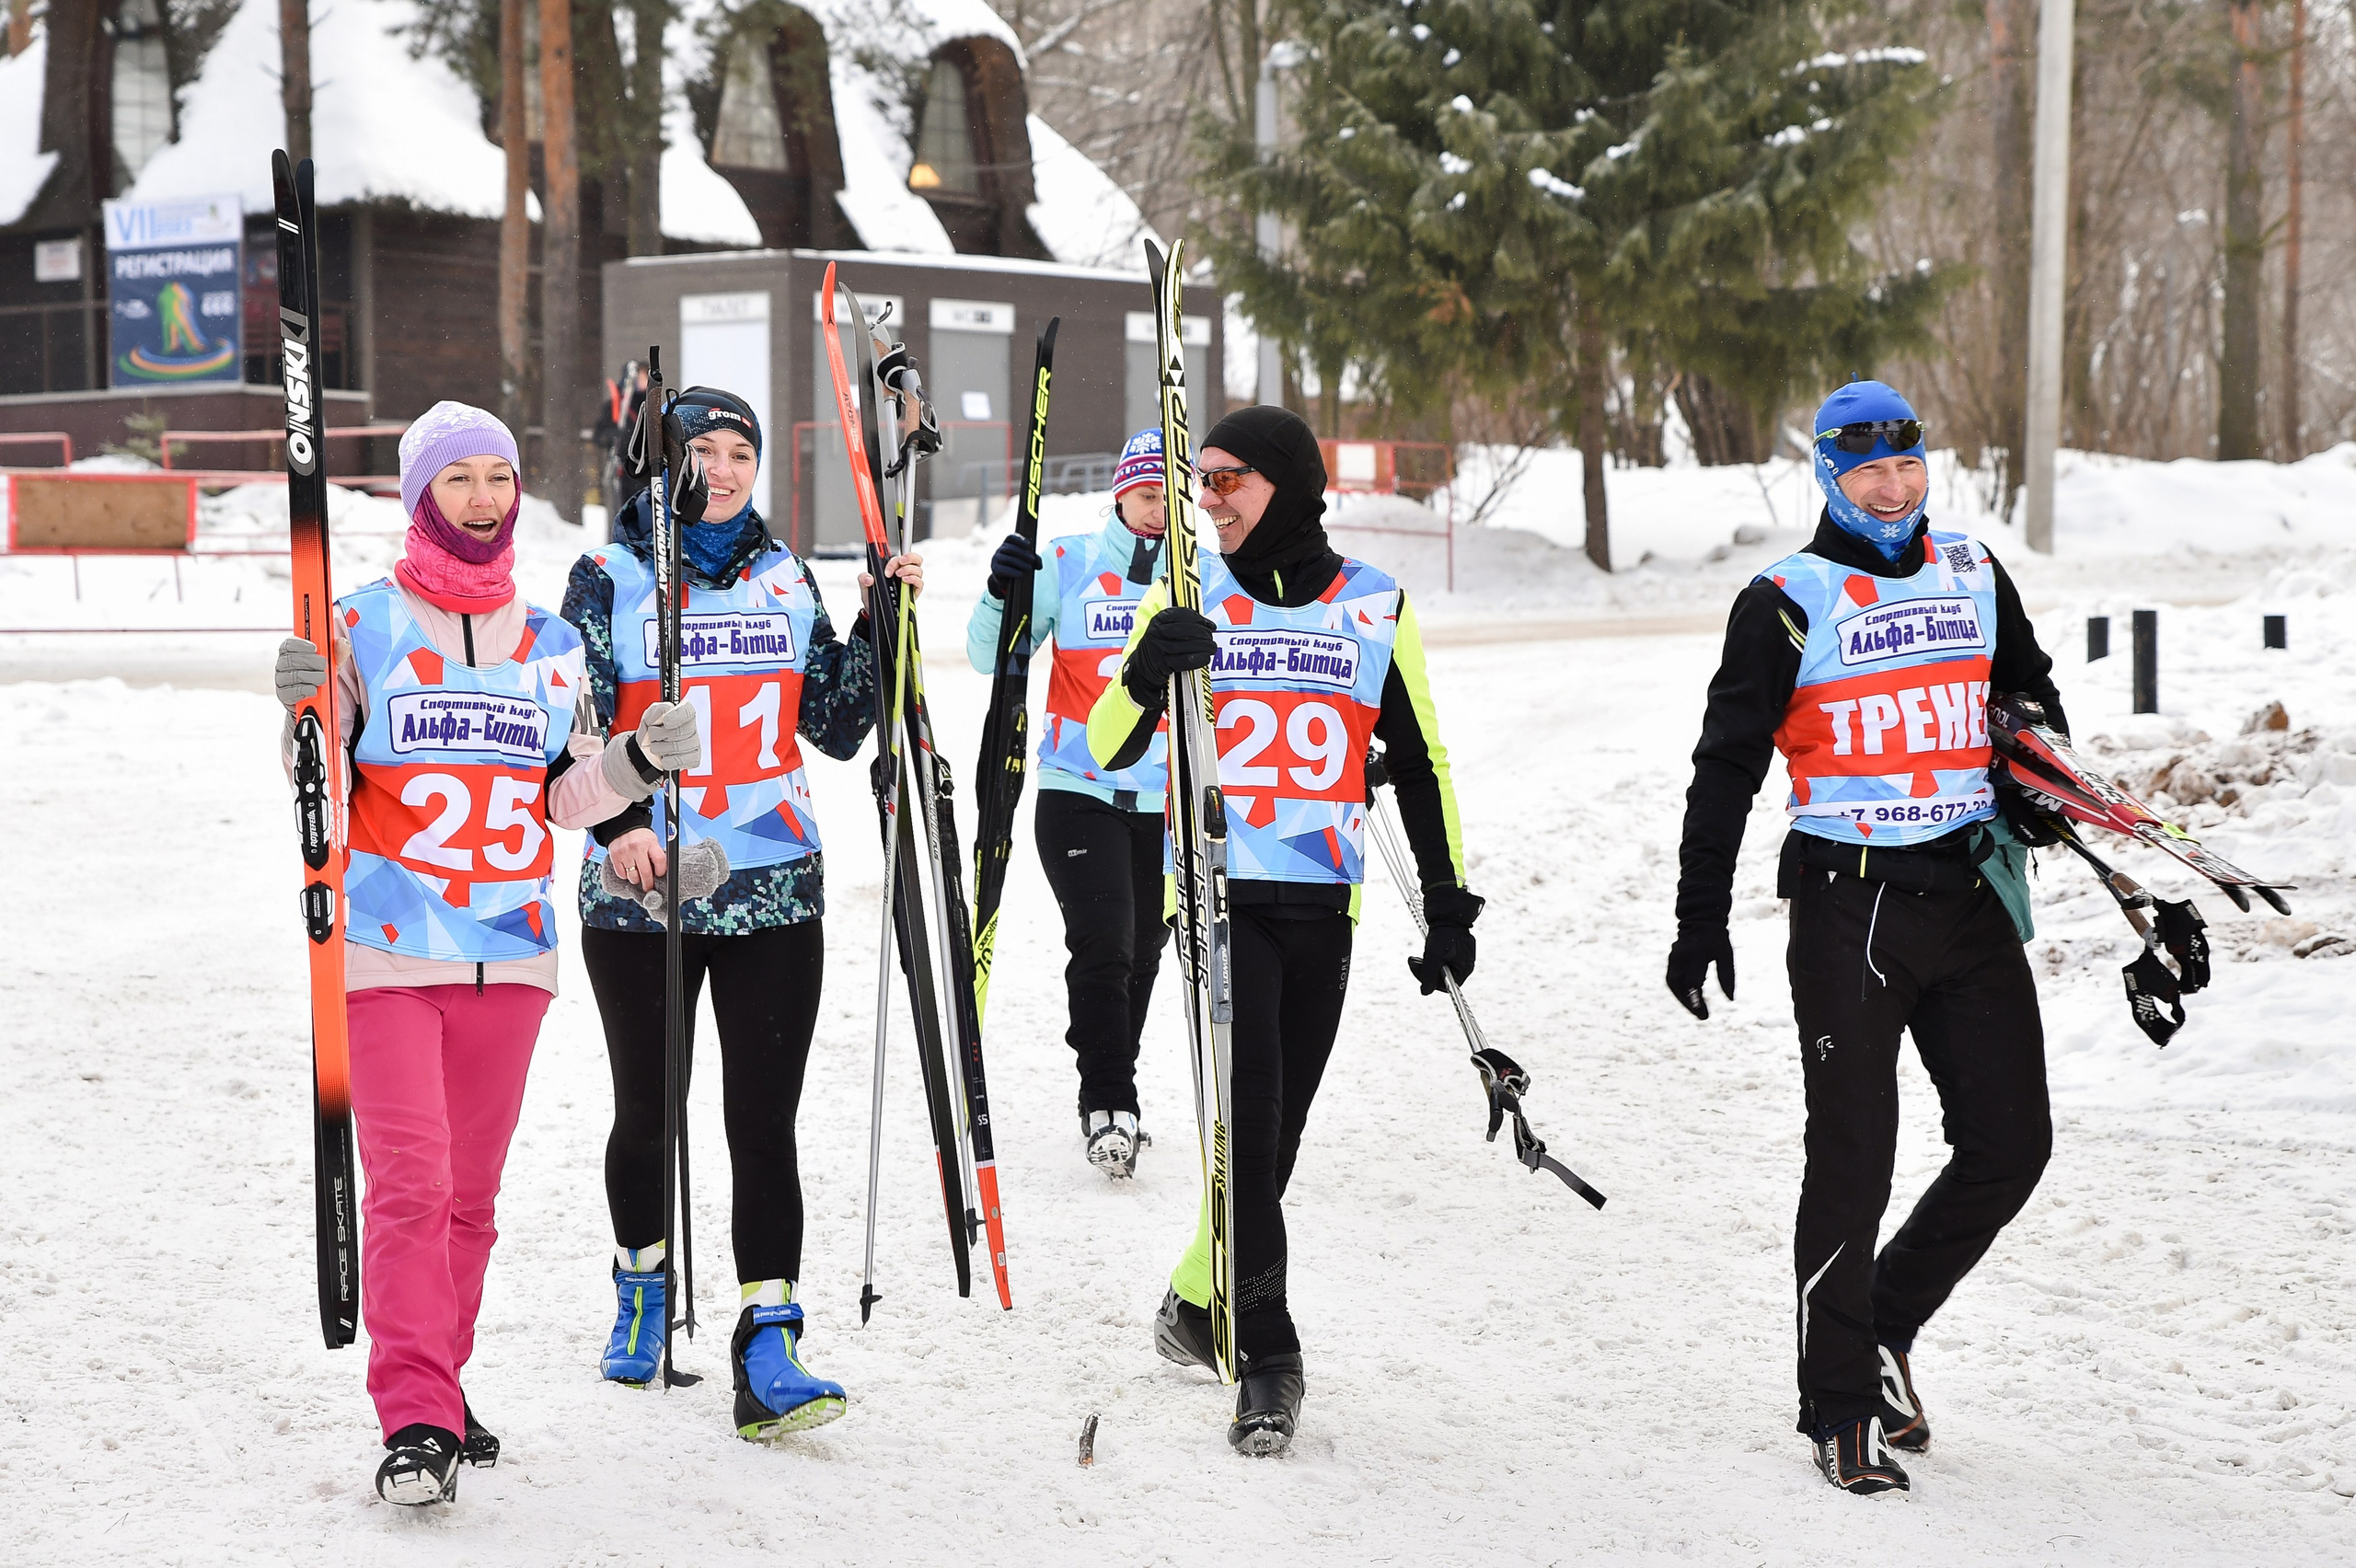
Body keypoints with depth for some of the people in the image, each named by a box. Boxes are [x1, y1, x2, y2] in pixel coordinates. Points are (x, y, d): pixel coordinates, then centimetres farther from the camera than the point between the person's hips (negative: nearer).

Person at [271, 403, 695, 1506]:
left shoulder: (549, 643, 13)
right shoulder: (364, 628, 1)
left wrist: (639, 759, -1)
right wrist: (307, 714, -19)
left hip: (508, 951, 4)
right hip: (386, 949, -4)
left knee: (471, 1193, 8)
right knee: (410, 1185, -12)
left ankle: (435, 1387, 20)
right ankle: (416, 1422, -10)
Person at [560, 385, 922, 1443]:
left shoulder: (786, 579, 9)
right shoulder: (609, 580, -1)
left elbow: (837, 728, 12)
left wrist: (883, 626, 2)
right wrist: (614, 822, -23)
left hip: (773, 890, 2)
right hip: (640, 890, -1)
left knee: (764, 1124, -6)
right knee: (646, 1114, 12)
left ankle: (767, 1353, -9)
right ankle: (642, 1284, 38)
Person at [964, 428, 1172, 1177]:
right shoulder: (1068, 564, 1)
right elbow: (991, 657, -2)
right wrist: (1003, 593, -20)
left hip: (1171, 800, 3)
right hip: (1079, 794, -3)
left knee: (1142, 953, 11)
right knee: (1102, 944, -16)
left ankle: (1113, 1101, 28)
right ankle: (1107, 1104, -7)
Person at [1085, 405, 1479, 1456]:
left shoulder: (1376, 608, 7)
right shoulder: (1187, 600, 5)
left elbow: (1421, 764, 13)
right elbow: (1108, 748, 0)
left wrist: (1449, 905, 10)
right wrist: (1145, 673, -21)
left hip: (1322, 904, 2)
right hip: (1217, 893, -2)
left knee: (1277, 1127, 7)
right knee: (1247, 1111, -14)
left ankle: (1199, 1303, 30)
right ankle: (1266, 1356, -8)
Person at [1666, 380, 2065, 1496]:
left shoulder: (1974, 577, 11)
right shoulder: (1787, 604, -3)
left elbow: (2032, 705, 25)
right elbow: (1727, 766, -2)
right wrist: (1701, 919, -5)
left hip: (1972, 896, 5)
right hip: (1849, 902, -5)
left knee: (2011, 1144, 3)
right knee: (1854, 1162, -3)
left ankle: (1888, 1325, 24)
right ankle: (1838, 1408, 9)